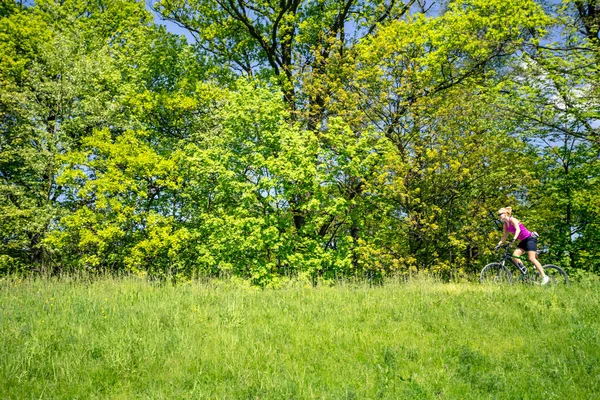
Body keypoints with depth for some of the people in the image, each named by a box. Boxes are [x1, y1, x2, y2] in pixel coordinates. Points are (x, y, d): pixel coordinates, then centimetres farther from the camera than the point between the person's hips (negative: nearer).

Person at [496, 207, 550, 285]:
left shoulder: (512, 219, -14)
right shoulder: (505, 224, 9)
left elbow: (518, 229, -28)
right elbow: (505, 236, 12)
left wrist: (514, 239, -42)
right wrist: (499, 244, 1)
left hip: (530, 238, -8)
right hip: (523, 241, 8)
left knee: (531, 258, -17)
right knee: (515, 255, -9)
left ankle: (544, 277, -13)